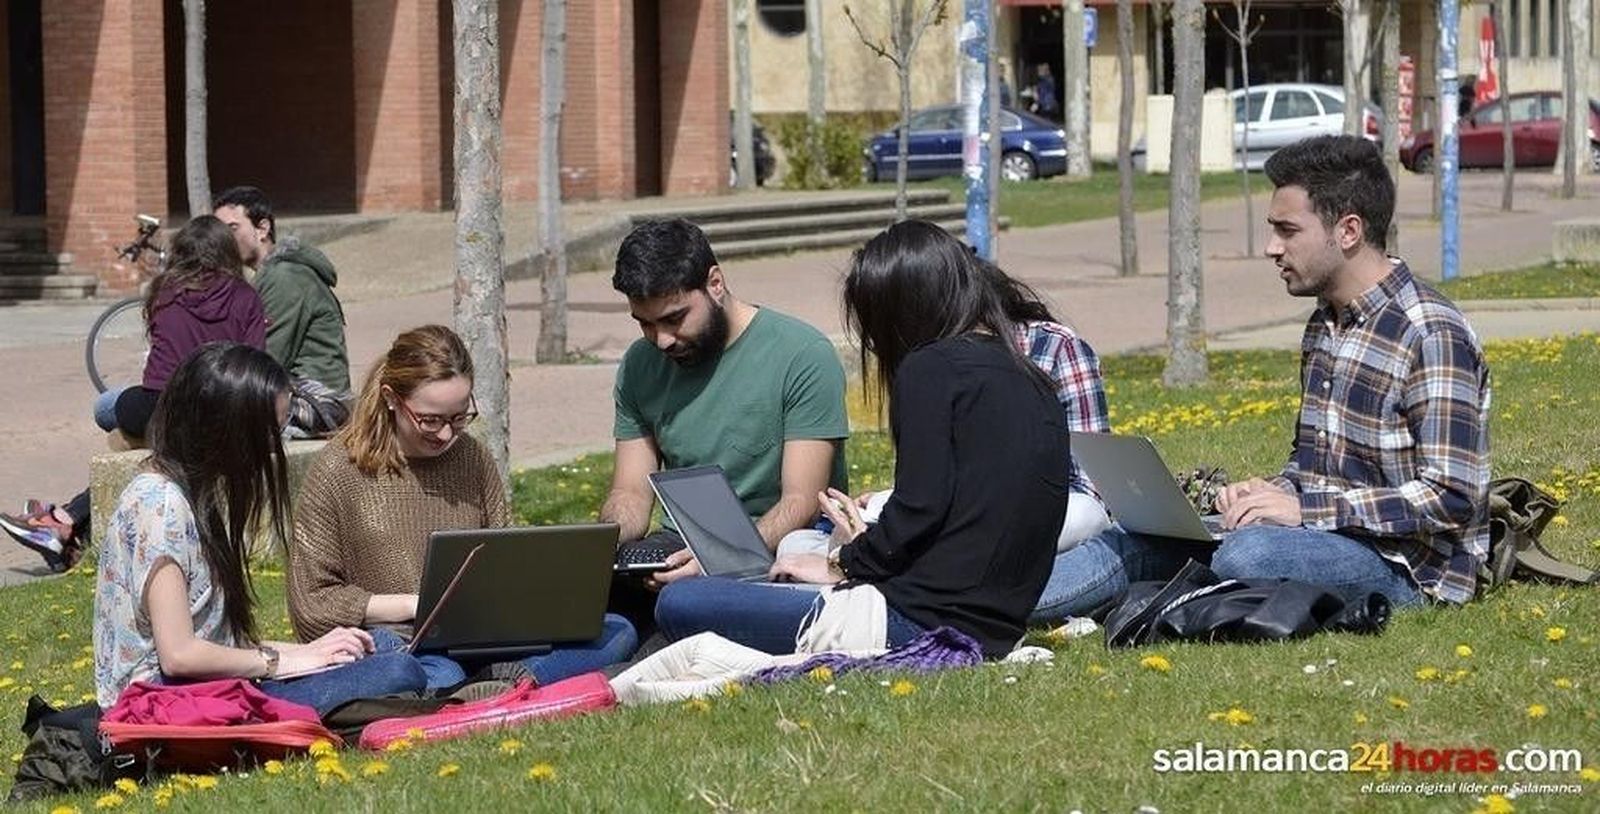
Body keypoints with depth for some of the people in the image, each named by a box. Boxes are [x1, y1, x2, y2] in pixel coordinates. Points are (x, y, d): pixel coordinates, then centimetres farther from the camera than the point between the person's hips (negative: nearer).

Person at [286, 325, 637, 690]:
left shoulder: (472, 458, 14)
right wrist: (418, 605, -9)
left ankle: (513, 678, -35)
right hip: (391, 640, -6)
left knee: (618, 633, -17)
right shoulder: (339, 472, -3)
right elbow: (312, 604, -3)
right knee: (440, 675, -44)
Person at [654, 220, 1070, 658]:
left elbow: (919, 510, -16)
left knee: (679, 605, -7)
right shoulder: (1030, 381, 17)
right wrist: (866, 547, 27)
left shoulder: (931, 368, -8)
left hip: (920, 619, -10)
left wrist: (841, 565, 0)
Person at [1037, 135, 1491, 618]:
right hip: (1328, 541, 9)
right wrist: (1273, 492, 1)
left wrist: (1305, 509, -22)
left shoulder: (1432, 337, -15)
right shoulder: (1325, 326, 14)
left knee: (1249, 554, -34)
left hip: (1408, 570, -9)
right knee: (1140, 540, -6)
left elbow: (1451, 500, -21)